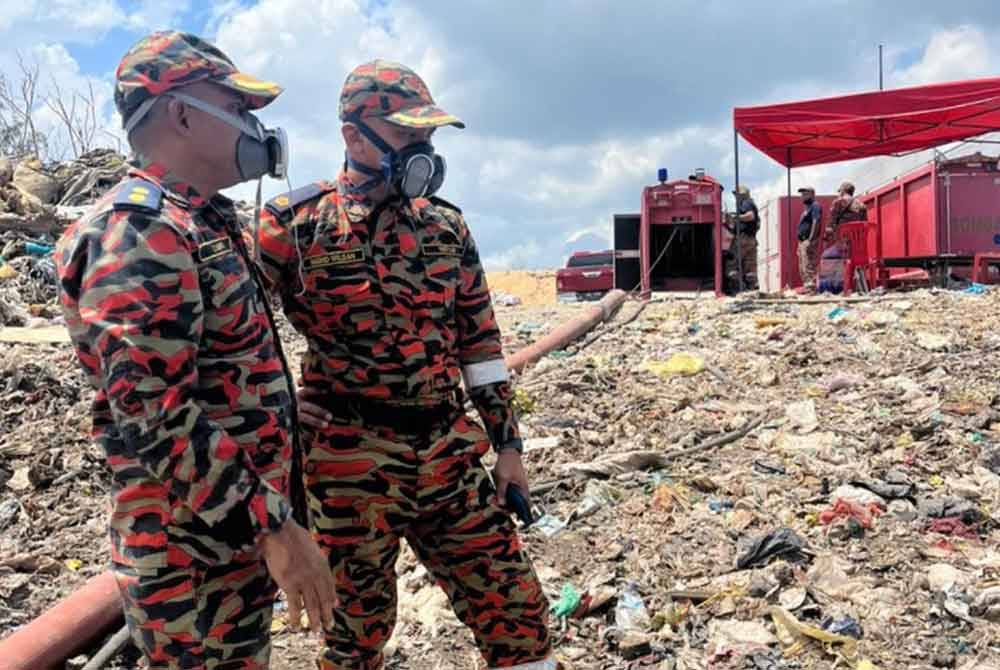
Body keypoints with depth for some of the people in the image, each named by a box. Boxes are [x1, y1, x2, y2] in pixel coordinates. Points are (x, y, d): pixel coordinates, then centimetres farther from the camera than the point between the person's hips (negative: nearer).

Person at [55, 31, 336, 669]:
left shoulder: (204, 223, 11)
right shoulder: (139, 234, -20)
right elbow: (155, 421, -26)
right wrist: (275, 526, -24)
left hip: (242, 531, 9)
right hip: (195, 554, -9)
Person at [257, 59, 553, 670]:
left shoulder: (446, 225, 7)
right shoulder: (296, 224, -6)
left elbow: (480, 340, 10)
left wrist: (508, 443, 9)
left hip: (449, 457, 4)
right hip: (351, 465, -3)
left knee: (516, 608, 9)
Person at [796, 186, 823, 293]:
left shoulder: (815, 206, -6)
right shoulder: (806, 208, 24)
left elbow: (816, 222, -17)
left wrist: (810, 240, -24)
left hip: (809, 241, -10)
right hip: (802, 241, 10)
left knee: (808, 266, -14)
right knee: (802, 268, 10)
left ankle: (811, 287, -17)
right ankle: (807, 286, 14)